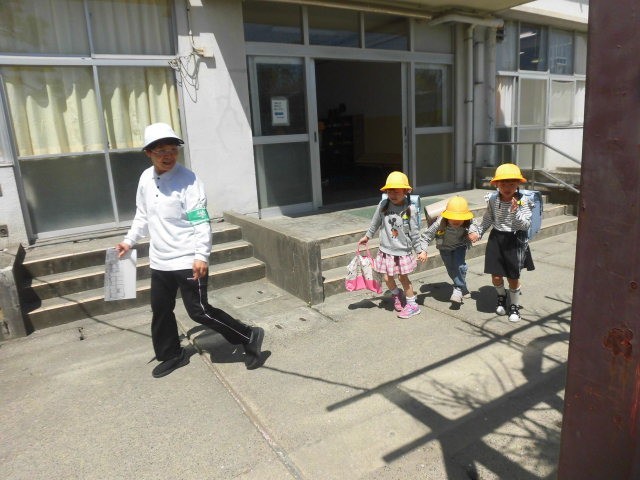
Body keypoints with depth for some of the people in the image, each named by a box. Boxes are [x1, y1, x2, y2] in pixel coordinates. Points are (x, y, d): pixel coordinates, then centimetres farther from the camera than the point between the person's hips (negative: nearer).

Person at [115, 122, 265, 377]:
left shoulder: (188, 180, -15)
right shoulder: (146, 178, 6)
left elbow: (201, 222, -19)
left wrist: (201, 256, -26)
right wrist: (129, 241, 19)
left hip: (188, 261, -7)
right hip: (159, 261, 7)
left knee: (199, 311, -4)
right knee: (160, 310, 16)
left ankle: (249, 337, 10)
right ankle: (171, 355, 38)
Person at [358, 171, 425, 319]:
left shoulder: (410, 209, -13)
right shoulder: (383, 205, -6)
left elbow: (414, 232, -6)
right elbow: (375, 223, 11)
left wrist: (419, 250, -2)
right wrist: (367, 236, 20)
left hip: (403, 250, -3)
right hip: (386, 250, 3)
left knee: (403, 277, 5)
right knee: (388, 278, 8)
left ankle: (412, 304, 23)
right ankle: (397, 295, 39)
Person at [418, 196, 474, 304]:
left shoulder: (468, 223, -32)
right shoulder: (440, 223, -37)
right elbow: (426, 235, -29)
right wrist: (423, 251, -34)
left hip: (460, 246, 0)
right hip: (445, 247, 0)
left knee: (459, 265, -20)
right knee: (451, 270, 9)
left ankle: (458, 289, -1)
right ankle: (463, 290, 31)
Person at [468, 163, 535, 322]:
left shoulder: (522, 202, -12)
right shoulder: (493, 200, -3)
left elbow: (526, 225, -17)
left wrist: (516, 211, -29)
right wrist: (476, 231, 3)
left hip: (514, 240, -2)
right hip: (496, 239, 2)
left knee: (513, 277, 6)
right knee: (496, 276, 5)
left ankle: (514, 306, 30)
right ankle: (501, 296, 39)